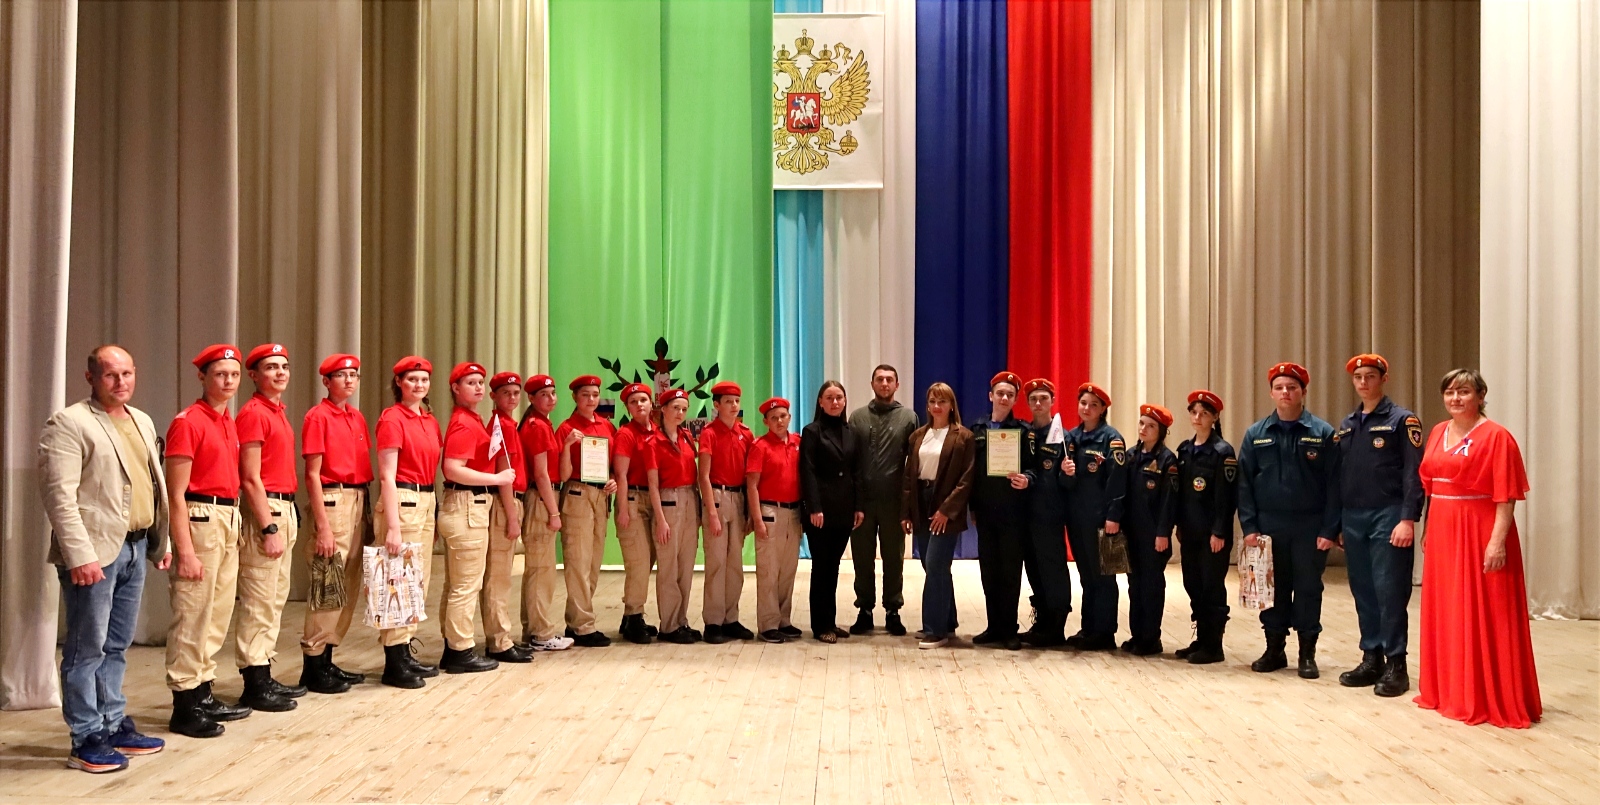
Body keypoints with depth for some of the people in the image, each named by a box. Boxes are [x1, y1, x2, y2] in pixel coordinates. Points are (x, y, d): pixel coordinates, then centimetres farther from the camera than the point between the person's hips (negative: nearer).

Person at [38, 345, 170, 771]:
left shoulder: (142, 422, 15)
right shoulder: (68, 423, -9)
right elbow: (59, 495, -15)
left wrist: (160, 542, 14)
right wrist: (80, 555, -20)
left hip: (135, 546, 7)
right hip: (95, 550, -7)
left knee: (116, 646, 15)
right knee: (88, 648, 0)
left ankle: (114, 725, 24)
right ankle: (86, 740, 8)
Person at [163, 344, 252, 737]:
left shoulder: (230, 423, 15)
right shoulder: (187, 422, -10)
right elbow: (176, 493, -14)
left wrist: (234, 528, 13)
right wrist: (185, 551, -19)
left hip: (230, 521, 9)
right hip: (200, 519, -9)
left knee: (218, 614, 14)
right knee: (192, 615, -4)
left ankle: (203, 694, 24)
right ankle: (184, 707, 3)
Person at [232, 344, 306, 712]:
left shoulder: (278, 412, 16)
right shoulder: (253, 413, -11)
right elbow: (251, 479, -16)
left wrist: (290, 516, 14)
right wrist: (270, 528, -19)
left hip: (285, 510, 10)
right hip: (264, 511, -10)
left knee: (276, 599, 14)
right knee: (260, 602, -5)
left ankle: (265, 677, 22)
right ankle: (255, 686, 1)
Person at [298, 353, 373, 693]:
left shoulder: (358, 417, 15)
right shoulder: (318, 416, -7)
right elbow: (312, 474, -11)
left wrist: (367, 511, 9)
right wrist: (323, 526, -16)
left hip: (359, 502, 8)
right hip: (332, 501, -8)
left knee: (350, 588, 11)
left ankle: (327, 661, 20)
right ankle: (313, 668, 3)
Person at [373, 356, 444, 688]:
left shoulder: (430, 421, 13)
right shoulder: (392, 418, -9)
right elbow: (387, 476, -14)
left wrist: (433, 509, 10)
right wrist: (392, 527, -20)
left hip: (427, 502, 8)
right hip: (401, 501, -8)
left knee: (418, 582, 12)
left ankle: (407, 654, 22)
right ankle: (394, 664, 4)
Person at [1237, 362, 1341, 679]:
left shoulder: (1323, 433, -2)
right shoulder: (1255, 434, 4)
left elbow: (1333, 484, -4)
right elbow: (1245, 484, 3)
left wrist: (1329, 530, -10)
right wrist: (1249, 527, -5)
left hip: (1309, 527, -2)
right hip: (1268, 526, 2)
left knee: (1308, 589, 5)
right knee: (1273, 588, 8)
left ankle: (1307, 654, 15)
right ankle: (1274, 649, 19)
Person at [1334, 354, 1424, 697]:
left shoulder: (1401, 420, -2)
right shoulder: (1345, 426, 15)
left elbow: (1413, 474, -9)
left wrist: (1408, 519, -17)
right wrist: (1337, 524, 13)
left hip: (1387, 517, -5)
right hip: (1352, 519, 6)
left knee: (1390, 592, -4)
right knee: (1363, 591, 9)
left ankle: (1395, 665, 4)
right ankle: (1371, 659, 17)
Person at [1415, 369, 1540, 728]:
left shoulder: (1496, 436, -10)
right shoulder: (1438, 433, 11)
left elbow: (1506, 496, -15)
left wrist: (1498, 541, -21)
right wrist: (1429, 530, 12)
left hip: (1479, 533, -7)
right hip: (1443, 533, 7)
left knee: (1483, 616, -1)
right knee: (1444, 614, 14)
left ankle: (1489, 698, 9)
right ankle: (1447, 691, 26)